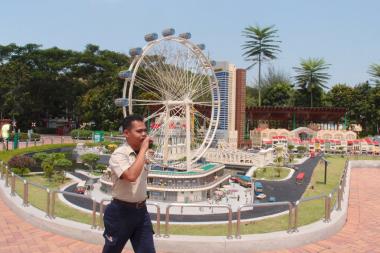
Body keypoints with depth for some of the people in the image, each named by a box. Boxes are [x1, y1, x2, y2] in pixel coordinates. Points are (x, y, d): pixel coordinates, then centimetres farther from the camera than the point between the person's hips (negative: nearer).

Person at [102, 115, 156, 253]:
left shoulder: (140, 154, 4)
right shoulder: (119, 154, -19)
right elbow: (131, 176, -38)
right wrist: (143, 150, -30)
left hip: (141, 211, 6)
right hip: (121, 212, -6)